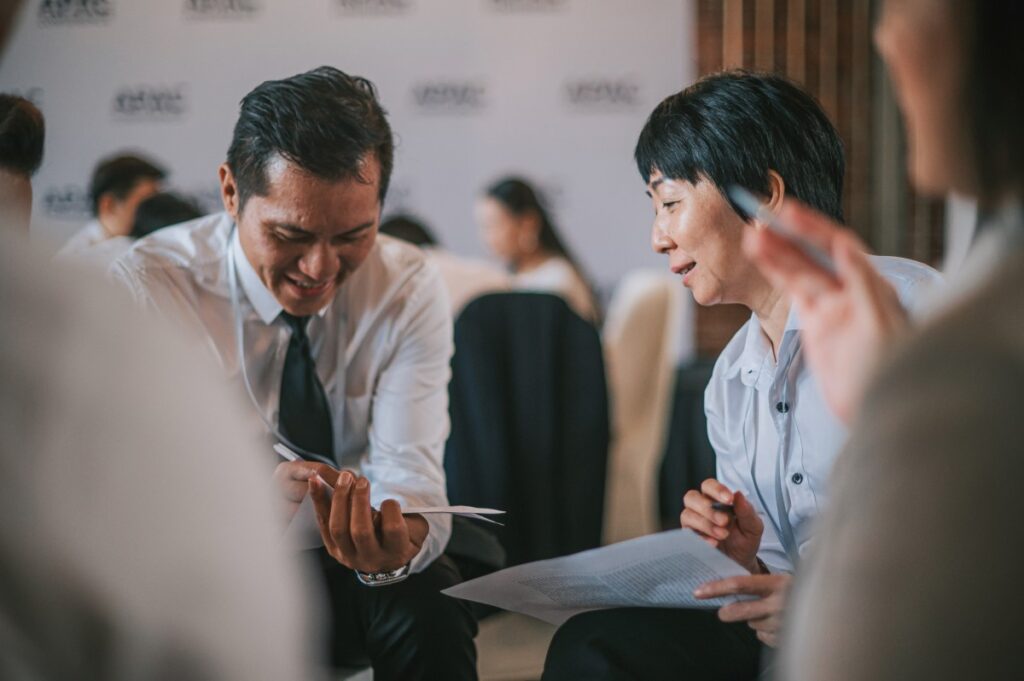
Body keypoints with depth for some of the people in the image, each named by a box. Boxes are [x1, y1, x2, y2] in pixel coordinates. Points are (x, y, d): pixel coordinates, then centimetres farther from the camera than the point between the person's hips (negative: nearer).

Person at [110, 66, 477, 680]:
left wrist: (398, 542, -42)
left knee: (428, 612, -30)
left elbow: (407, 468, -17)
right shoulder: (147, 288, -15)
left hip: (351, 574, 1)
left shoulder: (410, 288, -8)